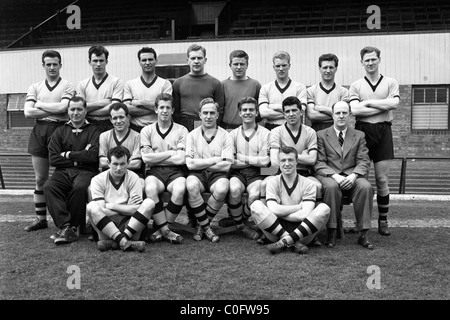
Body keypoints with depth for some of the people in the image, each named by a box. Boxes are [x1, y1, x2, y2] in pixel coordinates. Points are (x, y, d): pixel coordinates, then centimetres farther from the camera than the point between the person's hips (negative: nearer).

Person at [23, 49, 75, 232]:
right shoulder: (35, 87, 14)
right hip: (39, 130, 4)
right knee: (40, 179, 7)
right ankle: (40, 218, 16)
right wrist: (54, 111, -7)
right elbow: (27, 112, 0)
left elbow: (63, 107, -13)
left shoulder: (67, 86, 4)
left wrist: (40, 105, -2)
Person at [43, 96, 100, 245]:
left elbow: (93, 155, -8)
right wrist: (80, 157, -1)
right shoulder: (60, 131, 19)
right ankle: (66, 227, -31)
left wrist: (69, 155, 0)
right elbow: (53, 159, 6)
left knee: (80, 187, -35)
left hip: (85, 171, -3)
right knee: (48, 187, -28)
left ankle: (71, 226, -20)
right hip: (63, 171, 3)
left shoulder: (93, 131, 10)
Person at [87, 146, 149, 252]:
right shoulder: (98, 180, -1)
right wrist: (125, 210, -10)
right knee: (91, 206, -28)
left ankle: (114, 243, -30)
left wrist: (112, 206, -7)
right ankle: (124, 242, -36)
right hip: (105, 223, -1)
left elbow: (136, 209, -6)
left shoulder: (133, 178, 1)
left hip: (128, 224, 1)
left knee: (149, 203, -22)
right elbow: (101, 210, -10)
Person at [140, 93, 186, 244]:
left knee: (180, 189, -33)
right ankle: (166, 230, -20)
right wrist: (171, 153, 0)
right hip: (154, 171, 0)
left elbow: (181, 159, -3)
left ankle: (160, 228, -14)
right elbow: (146, 158, -1)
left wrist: (156, 157, 0)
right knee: (150, 189, -34)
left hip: (175, 171, 0)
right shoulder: (147, 130, 13)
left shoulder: (181, 130, 10)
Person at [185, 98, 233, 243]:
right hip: (197, 175, 0)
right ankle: (206, 227, -16)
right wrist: (215, 160, -6)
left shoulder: (225, 136, 5)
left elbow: (226, 165, -6)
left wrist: (200, 163, -4)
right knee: (191, 186, -34)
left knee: (222, 188, -34)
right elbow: (190, 164, -4)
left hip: (217, 174, 0)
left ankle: (201, 224, -10)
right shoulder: (192, 135, 7)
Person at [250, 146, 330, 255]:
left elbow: (305, 215, -11)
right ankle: (294, 243, -25)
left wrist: (281, 212, -9)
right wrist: (300, 206, -8)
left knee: (324, 208, -23)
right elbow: (273, 209, -11)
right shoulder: (273, 182, 5)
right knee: (256, 205, -22)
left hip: (302, 232, 0)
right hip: (276, 232, 0)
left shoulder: (308, 184, 2)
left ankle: (284, 242, -24)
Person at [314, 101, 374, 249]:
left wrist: (353, 176, -15)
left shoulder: (359, 135, 16)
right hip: (329, 176, -2)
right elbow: (319, 163, 0)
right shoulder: (321, 135, 10)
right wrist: (335, 176, -17)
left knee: (366, 187, -31)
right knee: (331, 186, -37)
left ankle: (363, 234, -23)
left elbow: (364, 162, 6)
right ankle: (331, 233, -27)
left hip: (352, 177, 2)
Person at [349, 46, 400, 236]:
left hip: (383, 130, 0)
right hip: (362, 130, 0)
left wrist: (368, 102, -7)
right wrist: (384, 106, -6)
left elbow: (394, 103, -9)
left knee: (382, 179, 2)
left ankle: (383, 220, 12)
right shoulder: (356, 86, 8)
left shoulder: (390, 83, 10)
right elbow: (355, 110, -8)